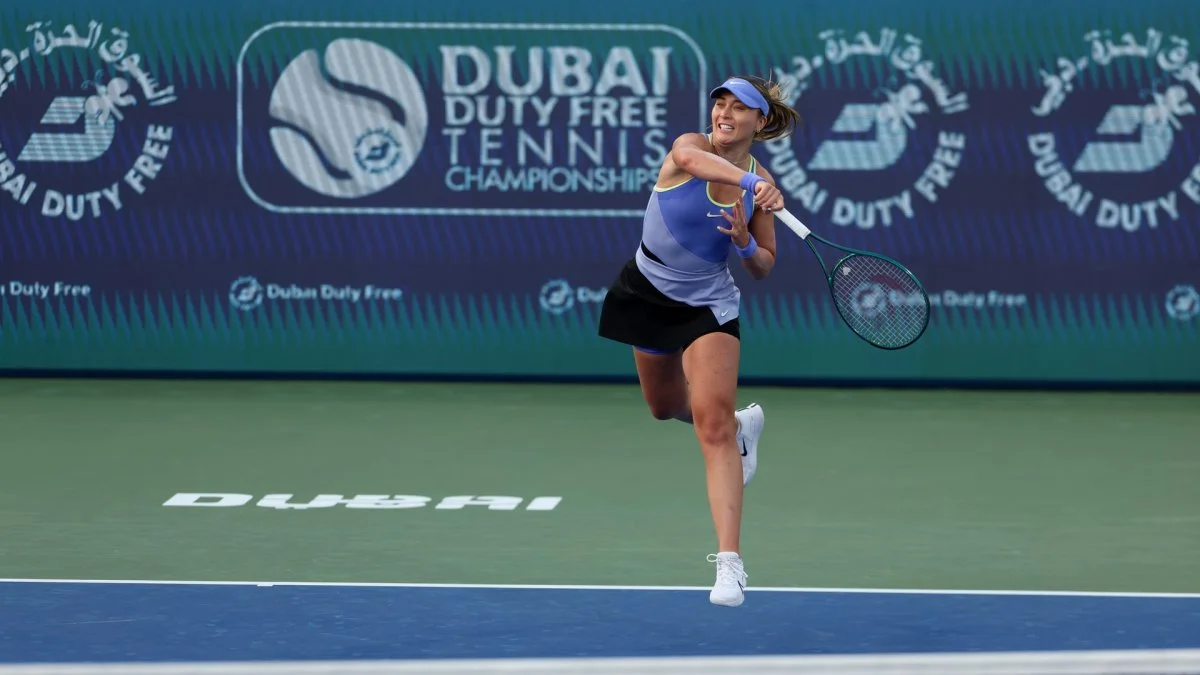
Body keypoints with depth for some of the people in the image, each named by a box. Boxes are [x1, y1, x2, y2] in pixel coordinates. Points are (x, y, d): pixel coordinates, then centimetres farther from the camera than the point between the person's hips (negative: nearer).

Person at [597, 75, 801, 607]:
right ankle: (743, 424, 55)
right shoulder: (689, 146, -16)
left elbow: (763, 268, 2)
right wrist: (750, 181, -61)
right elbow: (691, 158, -44)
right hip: (648, 291, 2)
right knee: (665, 408, 22)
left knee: (713, 424, -18)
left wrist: (746, 244, -22)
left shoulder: (760, 186, -8)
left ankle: (730, 562, -22)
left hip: (708, 306, -2)